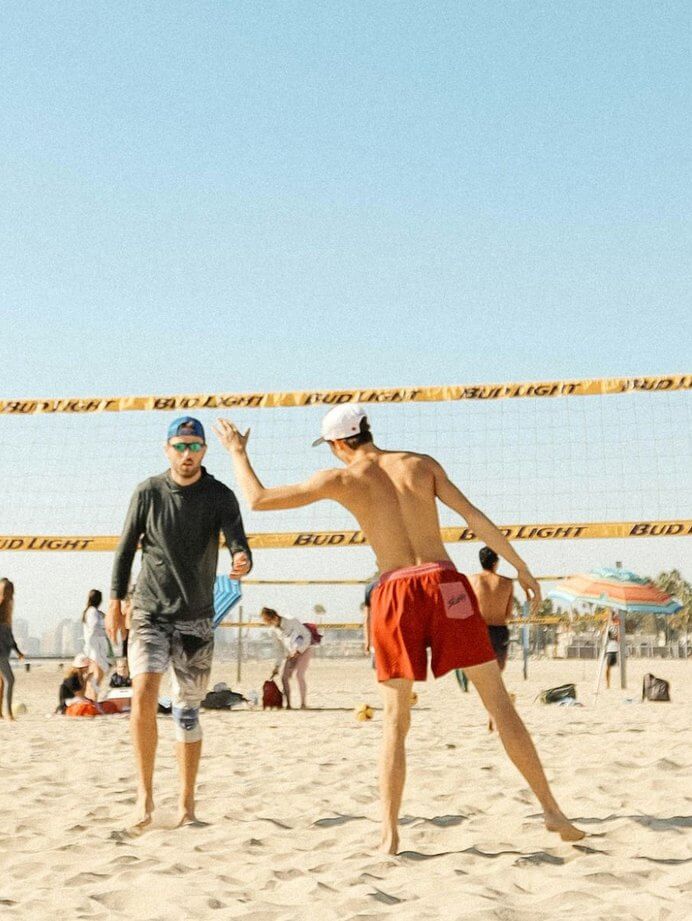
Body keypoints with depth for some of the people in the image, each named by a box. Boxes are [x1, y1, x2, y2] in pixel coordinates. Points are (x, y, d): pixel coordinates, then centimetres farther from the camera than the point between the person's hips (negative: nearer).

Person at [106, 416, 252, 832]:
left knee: (188, 712, 6)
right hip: (149, 613, 0)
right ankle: (145, 795, -8)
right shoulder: (148, 493, -2)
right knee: (144, 695, -19)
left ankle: (187, 806, 17)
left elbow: (238, 544, -15)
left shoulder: (220, 497, -4)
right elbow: (126, 548, 6)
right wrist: (115, 601, 4)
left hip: (196, 618, 0)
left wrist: (243, 562, -38)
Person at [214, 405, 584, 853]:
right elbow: (474, 516, 5)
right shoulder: (422, 463, 12)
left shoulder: (341, 479, 6)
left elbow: (259, 499, 9)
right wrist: (521, 567, 11)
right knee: (499, 702, 8)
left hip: (396, 593, -1)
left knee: (396, 721, 11)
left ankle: (390, 834, 8)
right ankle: (550, 808, 8)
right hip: (445, 583, 1)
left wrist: (237, 451, 25)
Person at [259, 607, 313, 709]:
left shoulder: (292, 621, -20)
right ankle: (288, 704, -3)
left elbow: (307, 635, -13)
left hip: (304, 650, -6)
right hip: (291, 653, 6)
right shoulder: (274, 630, -2)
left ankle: (304, 703, -16)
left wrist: (299, 650, -19)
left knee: (298, 675, -21)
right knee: (284, 676, -8)